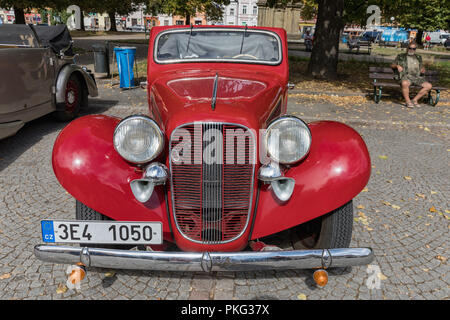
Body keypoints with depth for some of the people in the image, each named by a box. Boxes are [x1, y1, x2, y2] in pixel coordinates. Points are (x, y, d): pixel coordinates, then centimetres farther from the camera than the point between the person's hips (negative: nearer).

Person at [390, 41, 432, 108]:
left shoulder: (418, 57, 25)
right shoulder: (401, 56, 15)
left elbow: (422, 67, 28)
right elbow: (392, 65, 12)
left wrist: (423, 69, 2)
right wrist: (397, 66, -11)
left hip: (416, 77, 4)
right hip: (405, 76, -4)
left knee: (429, 86, -20)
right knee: (405, 83, -41)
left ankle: (415, 100, -8)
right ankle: (408, 101, -24)